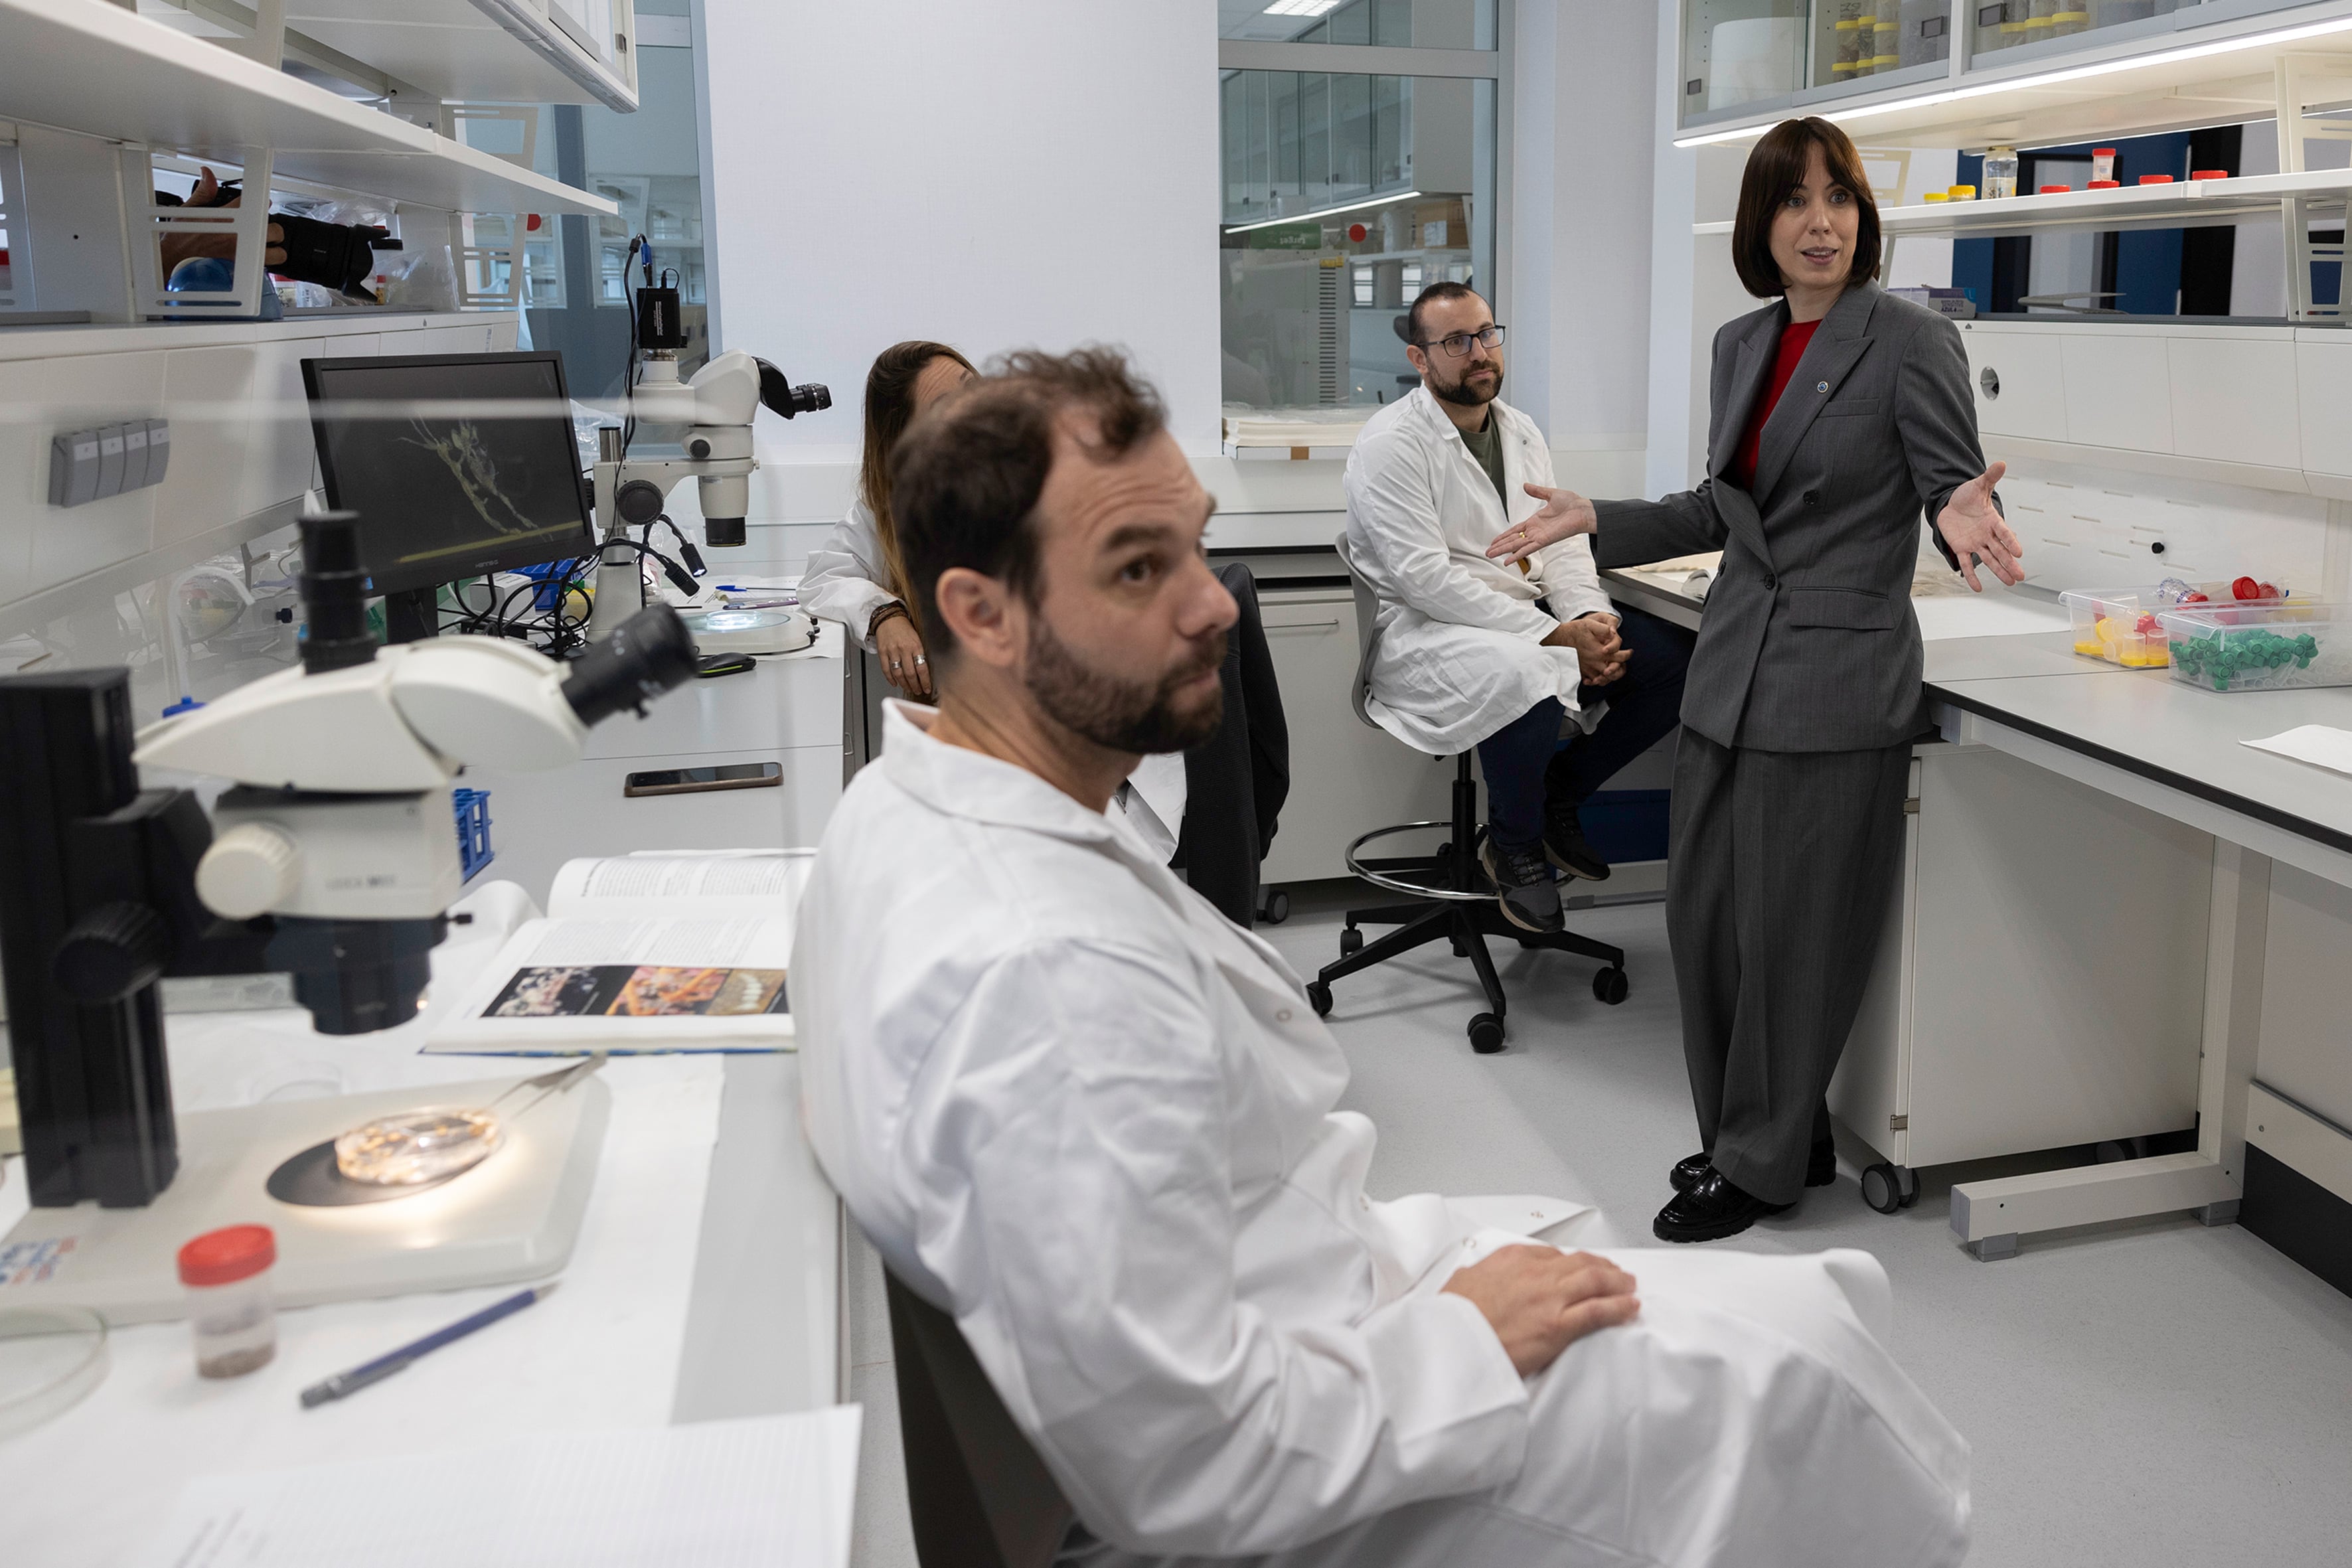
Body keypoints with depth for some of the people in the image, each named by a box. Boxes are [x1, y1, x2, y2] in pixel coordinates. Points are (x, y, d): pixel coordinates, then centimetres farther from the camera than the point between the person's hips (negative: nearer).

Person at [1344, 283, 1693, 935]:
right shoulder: (1392, 442, -12)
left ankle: (1559, 794, 10)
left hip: (1530, 613, 8)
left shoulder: (1520, 430, 14)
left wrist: (1590, 617, -12)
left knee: (1677, 657, -9)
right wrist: (1554, 636, -24)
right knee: (1526, 678, -39)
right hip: (1424, 630, -8)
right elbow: (1425, 578, -21)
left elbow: (1562, 541, 11)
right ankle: (1515, 847, -10)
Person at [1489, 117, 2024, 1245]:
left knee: (1792, 931, 1)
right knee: (1705, 916, 11)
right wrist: (1596, 521, 11)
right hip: (1732, 673, 7)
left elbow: (1957, 494, -8)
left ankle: (1763, 1163, 19)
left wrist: (1962, 519, -31)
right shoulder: (1741, 346, 12)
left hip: (1836, 685, -7)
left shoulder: (1911, 341, -8)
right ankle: (1755, 1133, 30)